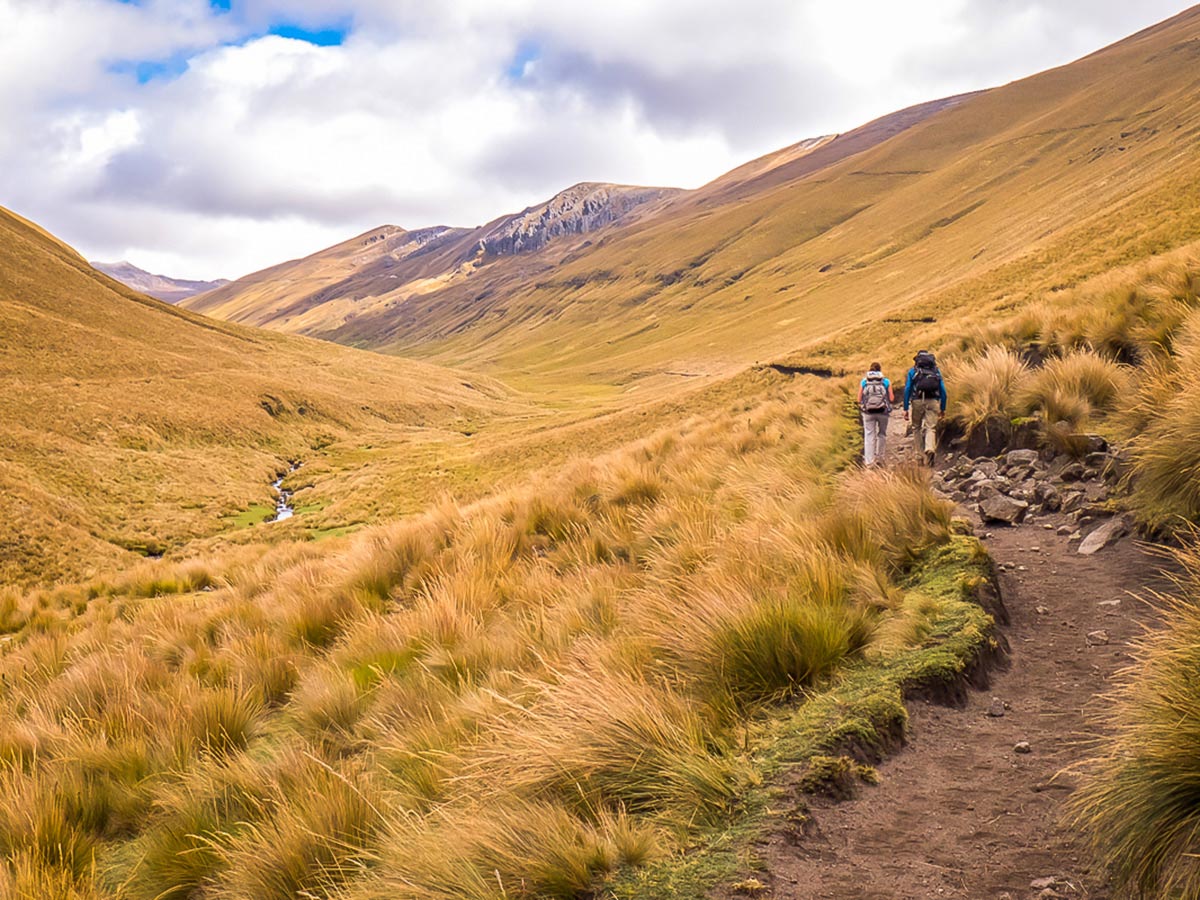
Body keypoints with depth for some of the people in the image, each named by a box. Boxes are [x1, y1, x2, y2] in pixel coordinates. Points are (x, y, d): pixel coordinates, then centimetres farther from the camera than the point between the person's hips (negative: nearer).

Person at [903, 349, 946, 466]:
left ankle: (920, 454, 15)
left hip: (918, 402, 0)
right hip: (933, 402, 1)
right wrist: (943, 408, 17)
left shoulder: (912, 371, 10)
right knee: (931, 428, -4)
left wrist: (905, 409, 3)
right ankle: (930, 449, -30)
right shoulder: (936, 371, 15)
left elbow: (907, 390, 3)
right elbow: (943, 391, 11)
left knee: (917, 428, 17)